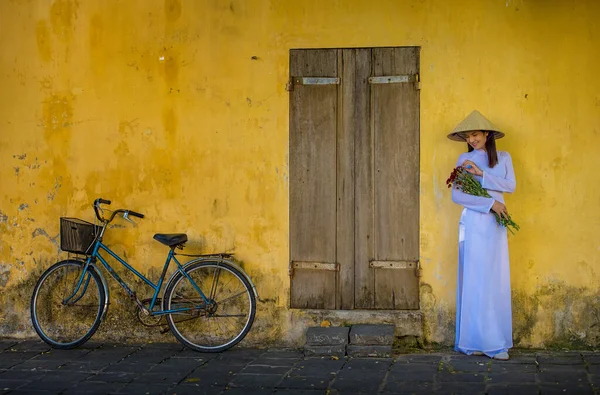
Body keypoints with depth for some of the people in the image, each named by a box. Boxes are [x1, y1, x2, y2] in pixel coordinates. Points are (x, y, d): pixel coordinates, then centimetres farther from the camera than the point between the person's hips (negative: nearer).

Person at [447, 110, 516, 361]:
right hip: (473, 224, -2)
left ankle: (497, 343, 8)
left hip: (496, 225, 2)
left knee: (497, 281, 2)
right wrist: (490, 203, -12)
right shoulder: (465, 159, 3)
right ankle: (474, 341, 1)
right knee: (475, 281, -4)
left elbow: (511, 185, -4)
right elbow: (457, 196, -6)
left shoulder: (503, 158, 10)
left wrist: (482, 174, -13)